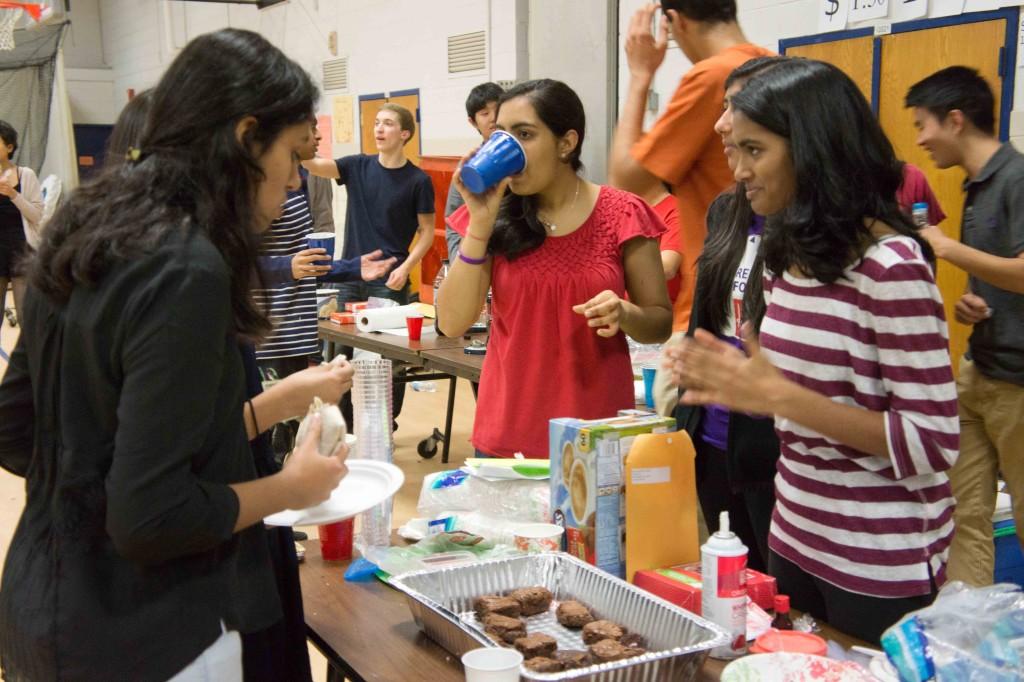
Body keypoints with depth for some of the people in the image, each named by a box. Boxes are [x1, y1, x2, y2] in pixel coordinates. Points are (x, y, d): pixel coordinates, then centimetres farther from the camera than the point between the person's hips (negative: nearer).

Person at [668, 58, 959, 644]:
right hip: (795, 541, 8)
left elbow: (932, 444, -21)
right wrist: (744, 381, -4)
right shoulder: (789, 258, 5)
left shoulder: (891, 265, -19)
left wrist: (778, 396, -25)